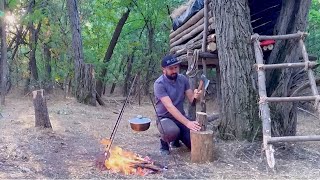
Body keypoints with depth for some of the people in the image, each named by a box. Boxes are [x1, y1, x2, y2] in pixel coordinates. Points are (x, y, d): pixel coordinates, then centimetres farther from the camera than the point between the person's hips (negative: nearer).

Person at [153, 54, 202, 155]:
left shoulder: (183, 79, -1)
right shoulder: (159, 84, -21)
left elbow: (191, 100, -2)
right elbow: (170, 107, -30)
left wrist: (195, 97, -28)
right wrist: (187, 123, -40)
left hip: (181, 117, 6)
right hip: (165, 118, -5)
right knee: (172, 131, -40)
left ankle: (177, 138, 24)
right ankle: (164, 142, -3)